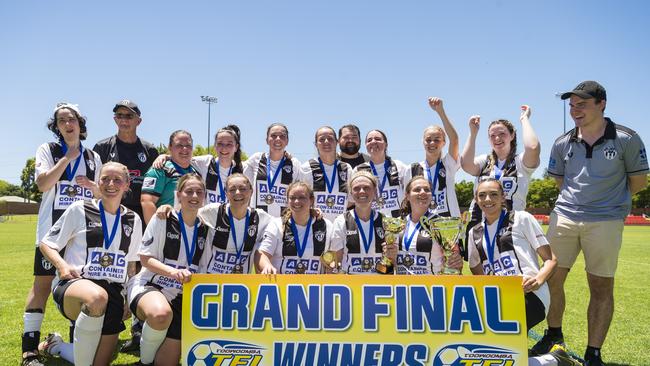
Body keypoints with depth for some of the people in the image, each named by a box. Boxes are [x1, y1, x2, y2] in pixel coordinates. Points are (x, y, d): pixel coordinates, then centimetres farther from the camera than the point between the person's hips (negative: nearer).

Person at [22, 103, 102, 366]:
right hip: (53, 229, -3)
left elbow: (102, 193, 18)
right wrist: (68, 157, -11)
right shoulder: (47, 150, 4)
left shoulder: (93, 157, 14)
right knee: (43, 284, -5)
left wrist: (93, 186, -4)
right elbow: (42, 184, -12)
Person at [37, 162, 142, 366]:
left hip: (113, 291, 4)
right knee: (97, 296, -42)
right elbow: (46, 244, 7)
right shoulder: (79, 210, 2)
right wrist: (62, 265, -13)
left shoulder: (133, 220, 12)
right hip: (74, 283, -4)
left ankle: (58, 347, 32)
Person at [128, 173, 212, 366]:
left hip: (181, 297, 4)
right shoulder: (162, 219, -5)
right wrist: (173, 271, -25)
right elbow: (145, 259, -9)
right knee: (161, 314, -39)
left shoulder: (205, 231, 8)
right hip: (149, 286, -4)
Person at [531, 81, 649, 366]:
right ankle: (553, 334, 28)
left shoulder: (626, 139, -4)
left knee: (601, 287, 4)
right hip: (564, 216, 3)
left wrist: (609, 199, 13)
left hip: (605, 221, -3)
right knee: (552, 278, 5)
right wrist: (581, 198, 12)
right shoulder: (563, 144, 5)